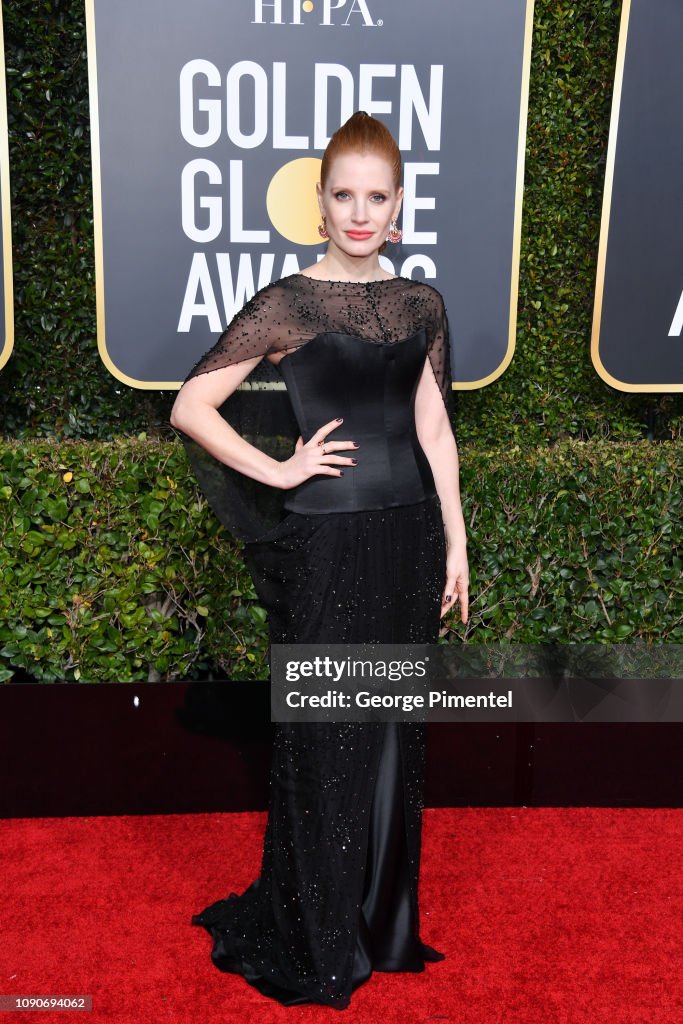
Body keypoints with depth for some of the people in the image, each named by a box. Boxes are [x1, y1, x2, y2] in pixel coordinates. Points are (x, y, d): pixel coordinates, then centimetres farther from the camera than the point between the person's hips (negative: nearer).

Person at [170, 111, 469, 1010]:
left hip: (409, 533, 5)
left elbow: (435, 431, 10)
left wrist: (455, 544, 8)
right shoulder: (288, 304, -6)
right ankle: (318, 943, 26)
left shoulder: (421, 305, 8)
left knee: (396, 731, 13)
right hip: (327, 541, -4)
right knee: (323, 735, 6)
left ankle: (384, 919, 34)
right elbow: (190, 406, -9)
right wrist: (278, 472, -12)